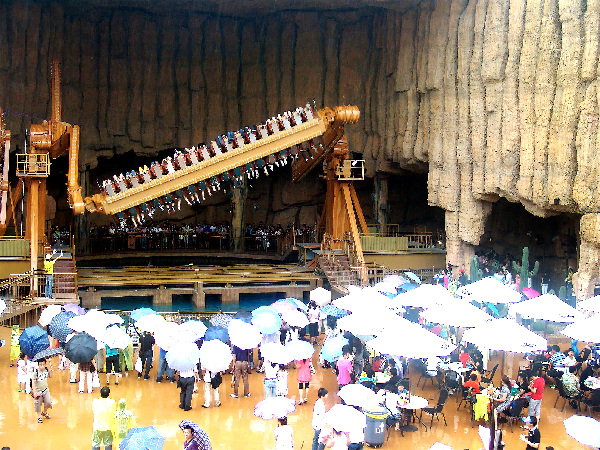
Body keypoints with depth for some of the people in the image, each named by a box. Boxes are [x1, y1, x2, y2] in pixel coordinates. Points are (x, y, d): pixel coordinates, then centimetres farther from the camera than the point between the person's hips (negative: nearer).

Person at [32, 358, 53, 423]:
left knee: (48, 402, -1)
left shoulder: (46, 370, -1)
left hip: (46, 390, 4)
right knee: (38, 404, 2)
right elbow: (33, 382, -15)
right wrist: (34, 392, -19)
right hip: (38, 391, -4)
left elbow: (50, 376, 19)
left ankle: (44, 412, 28)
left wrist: (50, 371, -1)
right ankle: (40, 416, 22)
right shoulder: (36, 372, -15)